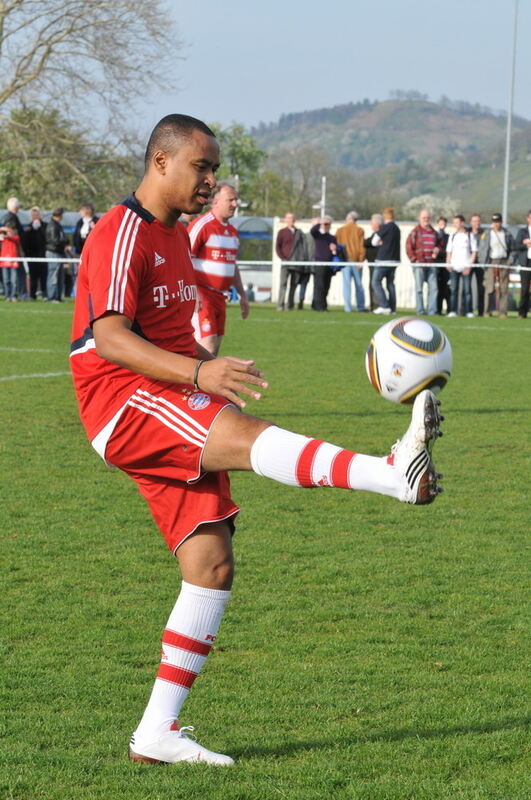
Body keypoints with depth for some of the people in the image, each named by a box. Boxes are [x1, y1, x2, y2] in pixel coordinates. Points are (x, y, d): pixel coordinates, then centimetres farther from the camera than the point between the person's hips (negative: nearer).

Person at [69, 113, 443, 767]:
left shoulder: (175, 236, 21)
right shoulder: (121, 234, -9)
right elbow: (108, 338, -22)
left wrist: (210, 365, 13)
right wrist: (197, 373, -34)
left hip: (169, 421, 9)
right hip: (122, 405, -9)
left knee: (212, 566, 0)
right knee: (245, 433, -32)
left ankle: (157, 732, 3)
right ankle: (394, 473, -56)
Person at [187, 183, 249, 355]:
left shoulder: (232, 231, 16)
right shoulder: (201, 225, -10)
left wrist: (242, 295, 25)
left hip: (219, 296, 8)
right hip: (201, 295, -8)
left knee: (214, 349, 7)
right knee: (208, 347, -16)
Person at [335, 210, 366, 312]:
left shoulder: (340, 231, 3)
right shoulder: (359, 230, -2)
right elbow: (361, 246, -7)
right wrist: (361, 260, -7)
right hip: (356, 261, -1)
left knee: (346, 284, 1)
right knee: (359, 284, 8)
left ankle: (347, 307, -5)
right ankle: (360, 307, 10)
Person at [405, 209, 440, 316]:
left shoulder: (433, 232, 15)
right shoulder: (416, 231, -1)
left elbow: (438, 243, 29)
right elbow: (408, 246, -5)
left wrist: (437, 249, 7)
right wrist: (414, 260, -10)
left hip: (431, 264, 5)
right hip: (419, 264, -5)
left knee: (433, 287, -1)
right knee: (419, 288, -1)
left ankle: (432, 310, 1)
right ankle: (420, 310, 2)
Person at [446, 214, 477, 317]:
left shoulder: (469, 236, 5)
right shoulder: (453, 236, 15)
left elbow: (474, 252, 3)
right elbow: (449, 252, 18)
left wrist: (469, 266, -7)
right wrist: (448, 264, 2)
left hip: (466, 267, -3)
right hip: (454, 267, 3)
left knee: (467, 289, -7)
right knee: (453, 289, -2)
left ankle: (468, 311, -5)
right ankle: (453, 311, 0)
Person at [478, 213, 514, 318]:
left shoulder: (507, 234, 9)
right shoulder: (486, 234, 6)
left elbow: (512, 248, 12)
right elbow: (481, 249, 7)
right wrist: (483, 262, -1)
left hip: (504, 262, 1)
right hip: (491, 262, -1)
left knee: (504, 288, -2)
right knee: (490, 288, -5)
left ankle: (502, 312, -1)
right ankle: (487, 311, 0)